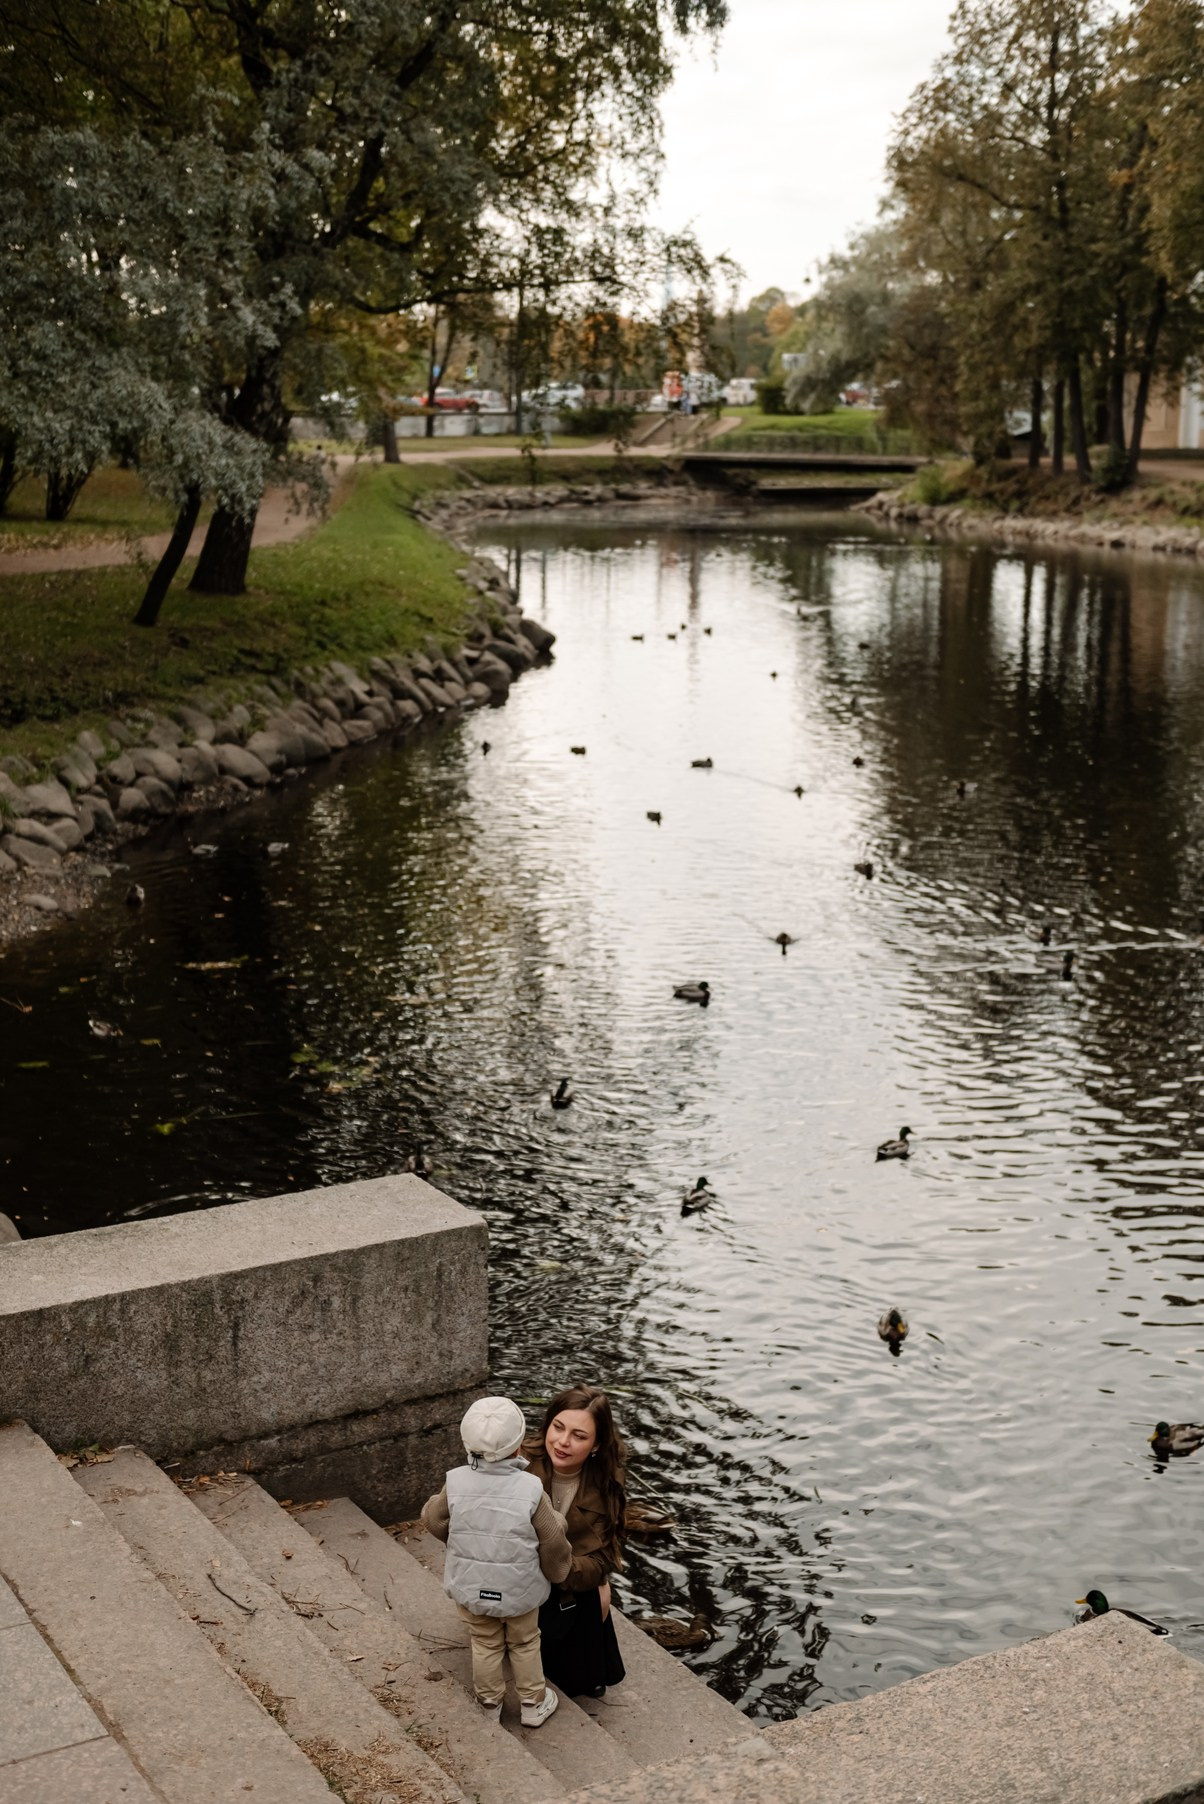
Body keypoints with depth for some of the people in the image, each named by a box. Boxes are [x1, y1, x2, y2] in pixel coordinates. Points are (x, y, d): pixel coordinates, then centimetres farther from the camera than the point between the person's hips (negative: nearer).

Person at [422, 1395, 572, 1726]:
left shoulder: (456, 1483, -21)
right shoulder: (530, 1489, -26)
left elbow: (434, 1520, -3)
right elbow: (552, 1541, -15)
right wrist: (556, 1571, 7)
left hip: (470, 1588, 1)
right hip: (520, 1590, -1)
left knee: (485, 1644, 24)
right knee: (524, 1643, 24)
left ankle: (489, 1705, 39)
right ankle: (533, 1705, 38)